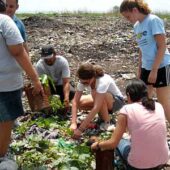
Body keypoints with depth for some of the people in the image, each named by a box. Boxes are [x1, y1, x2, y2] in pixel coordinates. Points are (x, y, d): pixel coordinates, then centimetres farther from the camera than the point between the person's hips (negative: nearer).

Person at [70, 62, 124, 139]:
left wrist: (80, 129, -45)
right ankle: (104, 114, 4)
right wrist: (73, 123, -34)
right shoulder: (83, 81, -21)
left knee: (95, 94, -37)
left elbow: (96, 108, -43)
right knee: (79, 102, -18)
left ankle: (107, 122, -15)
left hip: (117, 101, -6)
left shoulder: (102, 81, -38)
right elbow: (75, 101, -22)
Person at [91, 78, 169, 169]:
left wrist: (97, 144, 12)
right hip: (163, 161, 4)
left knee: (120, 143, 27)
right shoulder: (158, 106, 4)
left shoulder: (126, 109, -9)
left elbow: (113, 143, -7)